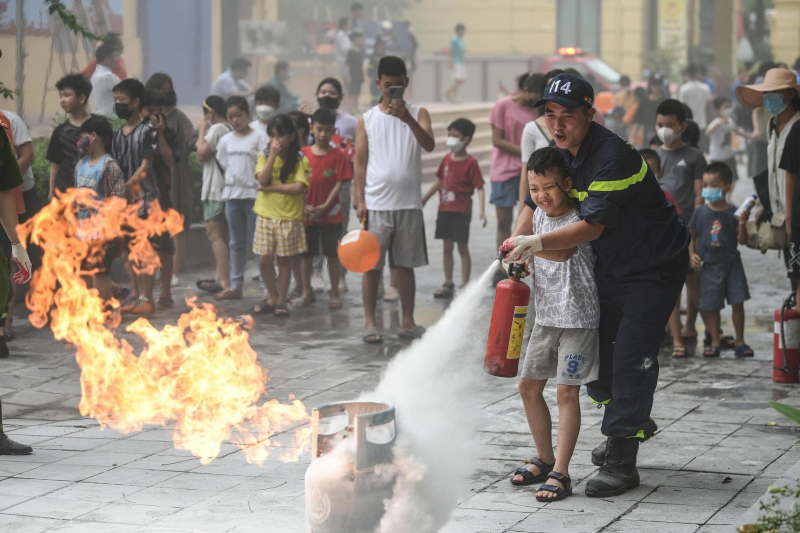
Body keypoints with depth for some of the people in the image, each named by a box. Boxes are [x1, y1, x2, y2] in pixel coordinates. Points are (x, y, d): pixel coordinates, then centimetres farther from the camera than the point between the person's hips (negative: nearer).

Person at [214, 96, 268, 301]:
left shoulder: (259, 137, -4)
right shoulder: (226, 140, 10)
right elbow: (225, 166, 15)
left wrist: (262, 187, -14)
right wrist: (228, 188, 6)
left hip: (254, 194, -5)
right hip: (232, 194, 5)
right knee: (236, 243, 11)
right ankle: (235, 286, 16)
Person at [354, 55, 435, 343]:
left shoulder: (417, 114, 4)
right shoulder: (367, 120, 5)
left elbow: (429, 145, -14)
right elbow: (361, 161, 4)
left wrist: (407, 118, -28)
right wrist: (359, 200, -4)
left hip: (409, 203, 0)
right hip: (376, 203, 0)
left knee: (406, 265, 7)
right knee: (371, 265, 0)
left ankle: (408, 321, 13)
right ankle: (370, 323, 5)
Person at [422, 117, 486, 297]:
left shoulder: (471, 163, -11)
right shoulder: (447, 158, 8)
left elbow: (479, 187, -13)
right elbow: (439, 181, 18)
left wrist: (482, 210, -24)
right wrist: (423, 200, 22)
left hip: (461, 211, -6)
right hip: (444, 209, 6)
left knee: (462, 247, 0)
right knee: (447, 247, 10)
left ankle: (465, 285, 8)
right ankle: (448, 284, 18)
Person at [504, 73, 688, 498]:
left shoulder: (612, 157, -29)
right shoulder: (562, 154, -1)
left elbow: (593, 225, -34)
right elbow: (536, 201, 7)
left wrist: (538, 244, -41)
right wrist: (517, 242, -11)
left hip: (655, 267, -9)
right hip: (609, 267, 9)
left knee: (631, 358, -11)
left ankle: (622, 463, -6)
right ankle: (629, 423, 37)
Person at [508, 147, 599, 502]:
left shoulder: (578, 220, -16)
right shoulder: (540, 215, 7)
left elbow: (563, 252, -35)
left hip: (578, 317, -8)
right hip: (546, 316, 8)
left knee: (567, 391, -8)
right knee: (528, 386, 10)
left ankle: (560, 474, -4)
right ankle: (544, 460, 26)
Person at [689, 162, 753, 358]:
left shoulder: (732, 212, -6)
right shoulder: (700, 212, -1)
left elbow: (742, 240, -6)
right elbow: (692, 236, 9)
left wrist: (742, 223, -21)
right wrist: (692, 254, -4)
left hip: (731, 264, -1)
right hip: (709, 265, 1)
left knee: (737, 302, 0)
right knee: (711, 305, 5)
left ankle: (740, 341, 12)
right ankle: (715, 341, 18)